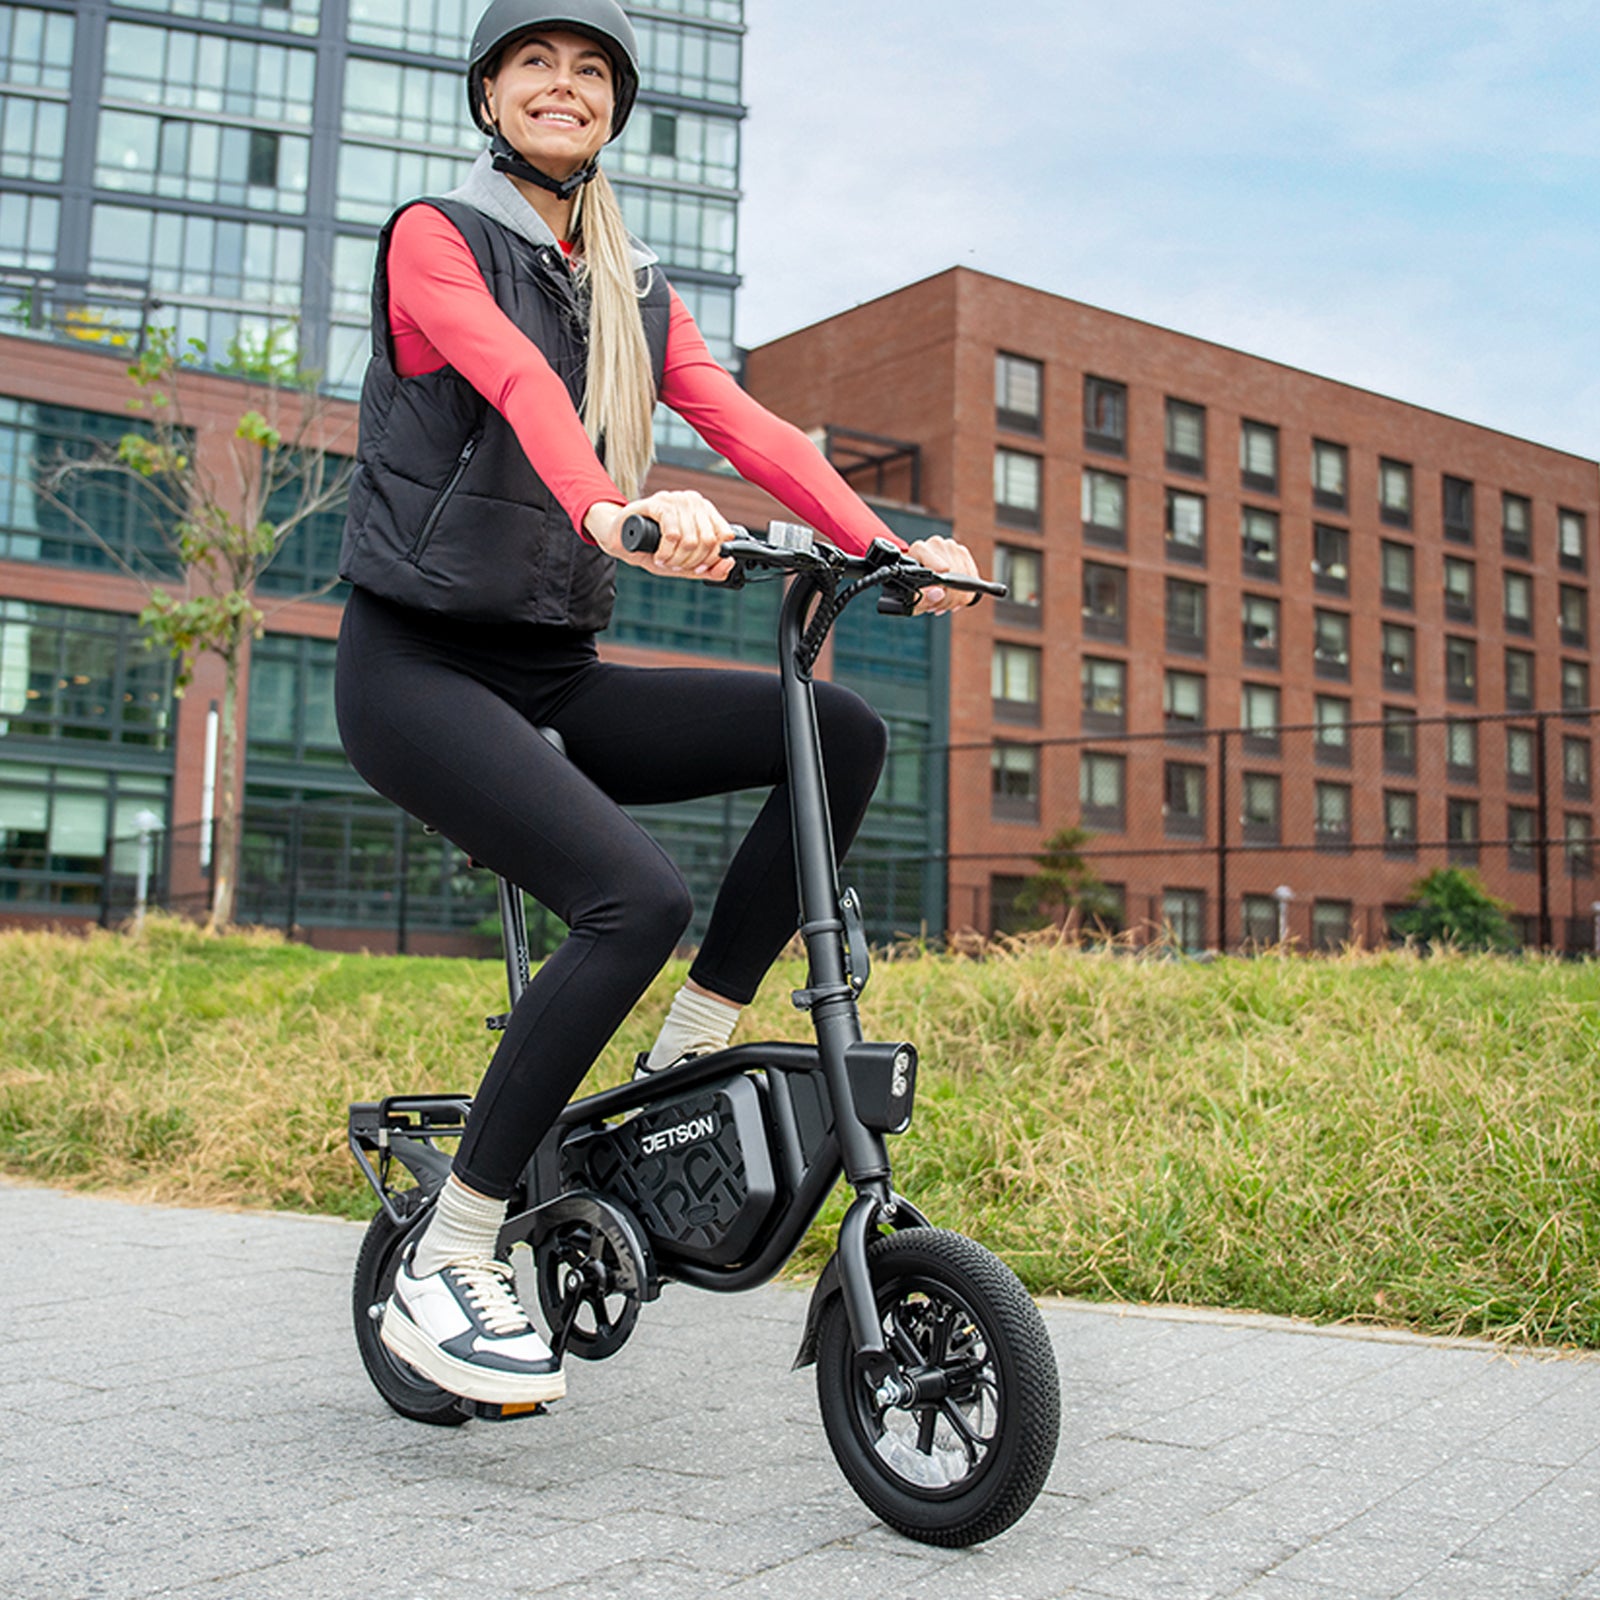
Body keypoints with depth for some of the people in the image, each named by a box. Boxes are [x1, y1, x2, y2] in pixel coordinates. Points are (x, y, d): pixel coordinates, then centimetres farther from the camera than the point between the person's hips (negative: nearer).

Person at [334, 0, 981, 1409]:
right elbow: (519, 385, -25)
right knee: (636, 896, -28)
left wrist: (883, 547, -16)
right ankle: (446, 1270, -16)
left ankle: (690, 1056, -4)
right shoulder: (436, 239, -2)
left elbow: (745, 423, 1)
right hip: (420, 661, -6)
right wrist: (612, 509, -45)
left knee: (841, 730, -12)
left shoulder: (635, 293, 17)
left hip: (557, 676, 6)